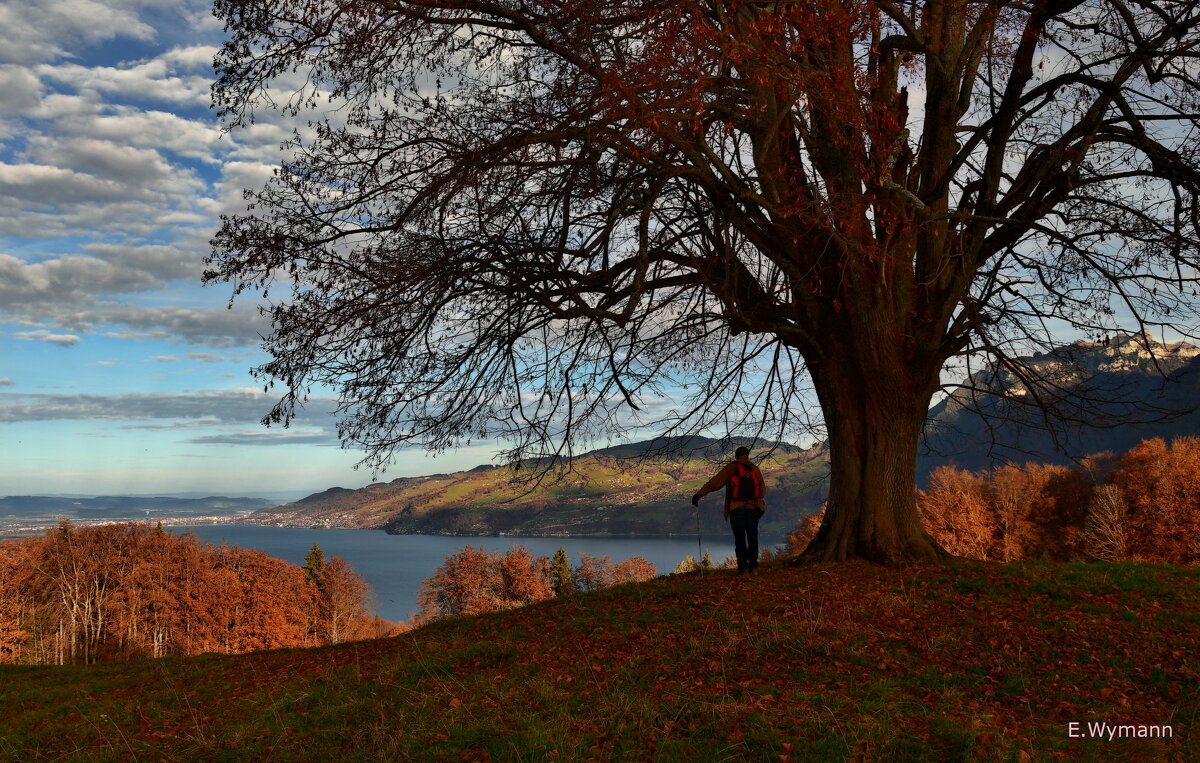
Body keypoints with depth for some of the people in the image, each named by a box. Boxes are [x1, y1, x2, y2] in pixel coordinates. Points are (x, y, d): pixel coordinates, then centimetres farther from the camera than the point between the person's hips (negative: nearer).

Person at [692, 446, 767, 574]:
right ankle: (753, 566, 10)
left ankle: (743, 567, -2)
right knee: (752, 538, 15)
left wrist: (699, 494, -9)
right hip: (753, 509, 2)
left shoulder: (731, 468, -1)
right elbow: (763, 492, 8)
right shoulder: (755, 469, 7)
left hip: (736, 509, -2)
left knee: (740, 539, 6)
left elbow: (714, 483, -8)